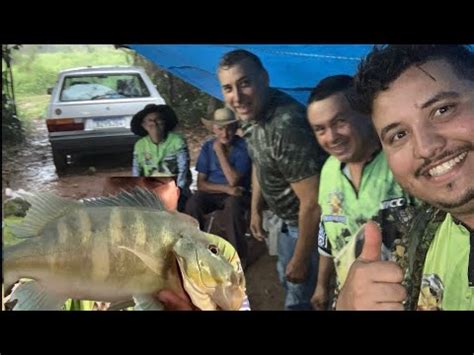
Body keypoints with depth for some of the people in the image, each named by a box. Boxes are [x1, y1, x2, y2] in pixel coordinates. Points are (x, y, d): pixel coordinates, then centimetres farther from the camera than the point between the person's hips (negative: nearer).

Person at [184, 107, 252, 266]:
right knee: (192, 204, -27)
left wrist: (220, 152, -20)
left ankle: (238, 255, -17)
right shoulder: (207, 147, -3)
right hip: (213, 192, 3)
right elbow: (201, 183, -5)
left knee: (232, 206, -36)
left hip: (237, 193, -3)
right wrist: (226, 189, -20)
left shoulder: (243, 147, -13)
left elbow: (233, 180, -22)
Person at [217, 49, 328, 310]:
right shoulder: (249, 112, -7)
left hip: (312, 222, -9)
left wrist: (301, 260, -20)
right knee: (285, 276, 29)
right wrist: (255, 210, 16)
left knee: (300, 298, 7)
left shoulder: (286, 126, -36)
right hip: (290, 219, 9)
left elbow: (313, 203, -31)